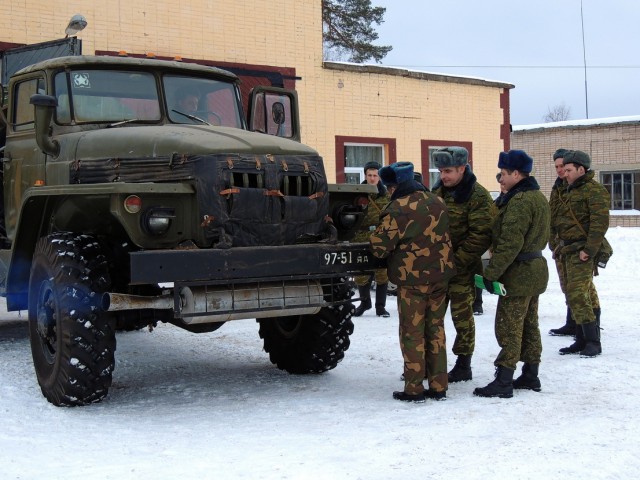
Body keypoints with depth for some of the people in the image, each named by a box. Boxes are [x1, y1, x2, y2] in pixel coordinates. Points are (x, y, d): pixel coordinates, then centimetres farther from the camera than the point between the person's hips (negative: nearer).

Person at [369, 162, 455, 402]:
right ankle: (438, 386, 17)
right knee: (435, 329, 14)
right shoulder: (437, 203, 6)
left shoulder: (398, 209, -17)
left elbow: (380, 246, -14)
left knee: (412, 333, 4)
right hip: (440, 275, 6)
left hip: (412, 278, -6)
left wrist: (375, 235, 6)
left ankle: (414, 389, 8)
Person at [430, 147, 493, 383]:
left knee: (462, 316, 3)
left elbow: (480, 236, -17)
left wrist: (456, 261, -18)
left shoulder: (478, 196, -12)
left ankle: (463, 364, 16)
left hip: (462, 269, -6)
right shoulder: (438, 191, 9)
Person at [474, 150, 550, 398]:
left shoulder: (519, 201, -20)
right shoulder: (537, 197, 13)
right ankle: (530, 376, 23)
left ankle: (503, 381, -3)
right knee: (529, 325, 15)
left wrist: (491, 273, -21)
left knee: (508, 327, -6)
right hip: (534, 267, 10)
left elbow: (510, 243, -24)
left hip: (519, 273, -10)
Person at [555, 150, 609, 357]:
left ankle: (593, 342, -7)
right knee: (573, 295, 10)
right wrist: (561, 246, 15)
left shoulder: (594, 190, -11)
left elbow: (600, 223, -18)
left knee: (577, 296, -14)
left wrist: (589, 250, -21)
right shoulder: (570, 191, 17)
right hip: (567, 251, 9)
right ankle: (581, 340, 17)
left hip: (581, 252, -9)